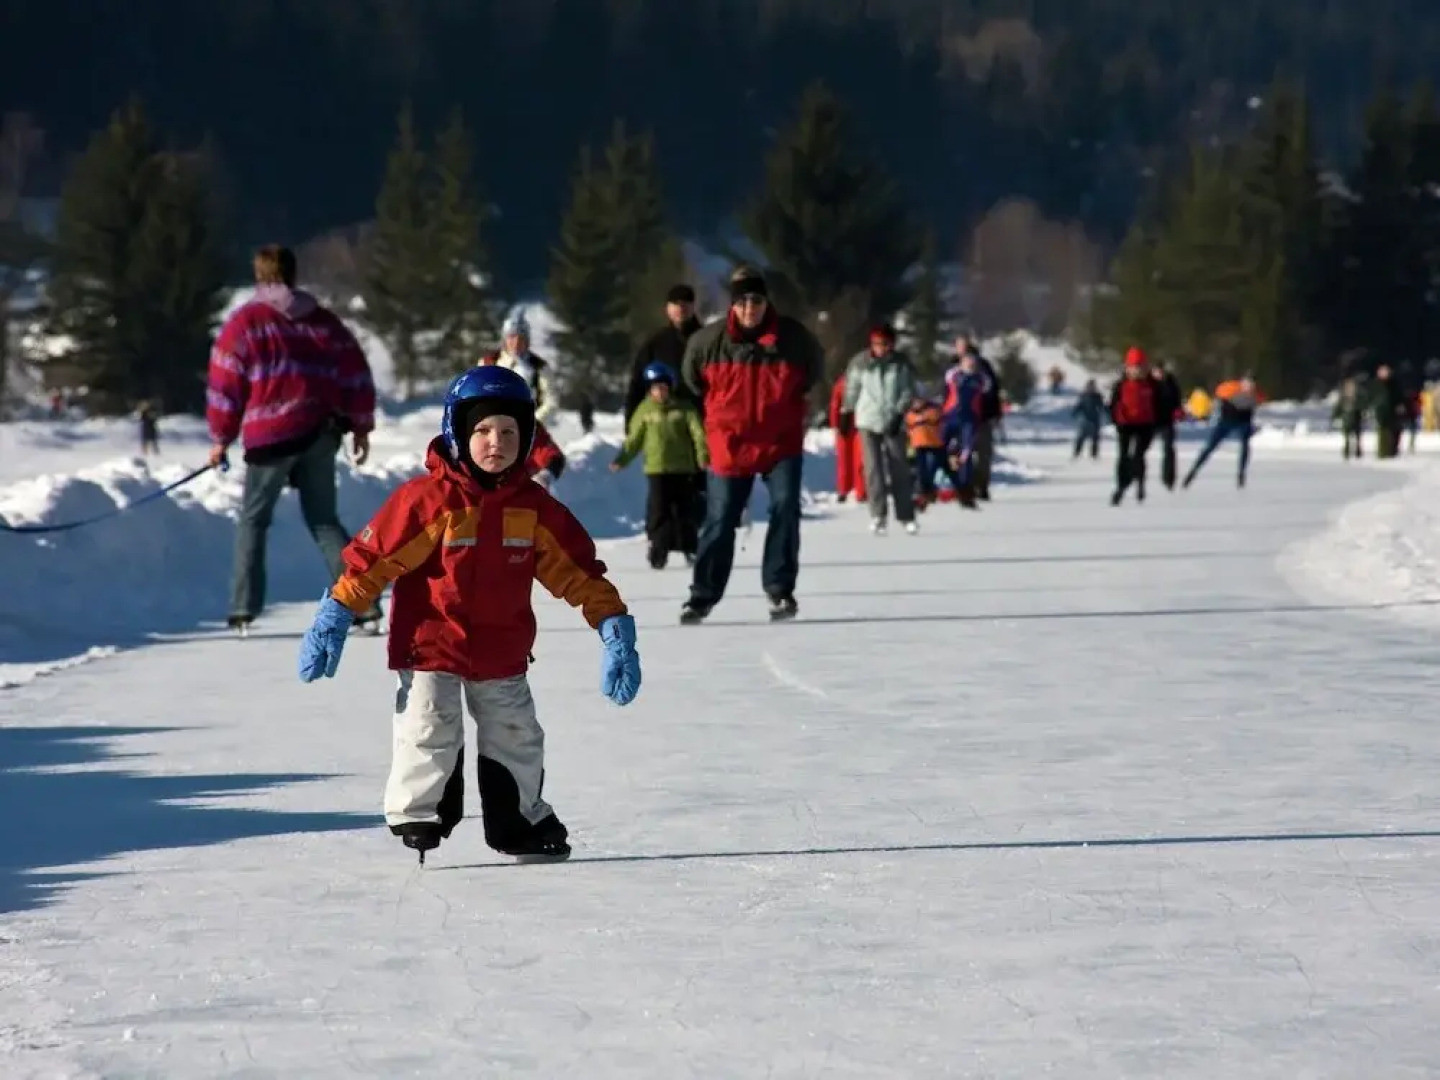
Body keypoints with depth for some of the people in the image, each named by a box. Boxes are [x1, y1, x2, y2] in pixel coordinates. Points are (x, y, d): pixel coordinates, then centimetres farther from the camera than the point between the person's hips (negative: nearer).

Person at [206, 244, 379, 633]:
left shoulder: (246, 321, -3)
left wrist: (221, 437, 7)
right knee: (324, 521, 12)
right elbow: (356, 374, 11)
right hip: (321, 433, 4)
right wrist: (361, 427, 19)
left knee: (253, 519, 9)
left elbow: (225, 383, -2)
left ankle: (243, 611, 0)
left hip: (271, 436, -4)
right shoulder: (323, 321, 10)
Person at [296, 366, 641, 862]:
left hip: (503, 651, 5)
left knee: (516, 739, 15)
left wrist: (613, 624, -1)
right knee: (430, 734, -11)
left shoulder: (534, 506, -2)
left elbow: (577, 569, 5)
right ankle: (417, 816, 8)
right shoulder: (428, 498, -15)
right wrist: (335, 616, -15)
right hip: (430, 644, -5)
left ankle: (520, 820, 33)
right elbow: (374, 556, -13)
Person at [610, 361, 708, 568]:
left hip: (683, 468, 0)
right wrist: (621, 460, 2)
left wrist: (703, 456, -20)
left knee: (685, 510, 6)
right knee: (658, 510, -6)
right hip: (656, 469, 0)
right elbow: (634, 438, 9)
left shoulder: (684, 408, 0)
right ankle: (658, 549, -2)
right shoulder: (645, 409, 4)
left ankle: (689, 548, 18)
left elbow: (698, 433, -6)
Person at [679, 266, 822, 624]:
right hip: (730, 445, 0)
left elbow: (813, 370, 12)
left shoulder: (793, 338, -10)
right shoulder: (709, 341, -11)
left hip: (782, 443, 0)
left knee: (785, 508, -15)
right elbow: (693, 379, 11)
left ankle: (780, 589, -6)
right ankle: (703, 596, 14)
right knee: (720, 522, 3)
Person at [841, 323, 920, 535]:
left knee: (899, 468, 3)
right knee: (873, 468, -8)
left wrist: (899, 413, -13)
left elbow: (908, 391, -2)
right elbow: (852, 389, 7)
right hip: (868, 421, 0)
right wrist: (846, 413, 11)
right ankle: (878, 515, -8)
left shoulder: (902, 363, -4)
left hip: (893, 421, 0)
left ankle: (906, 515, 11)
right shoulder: (861, 363, -3)